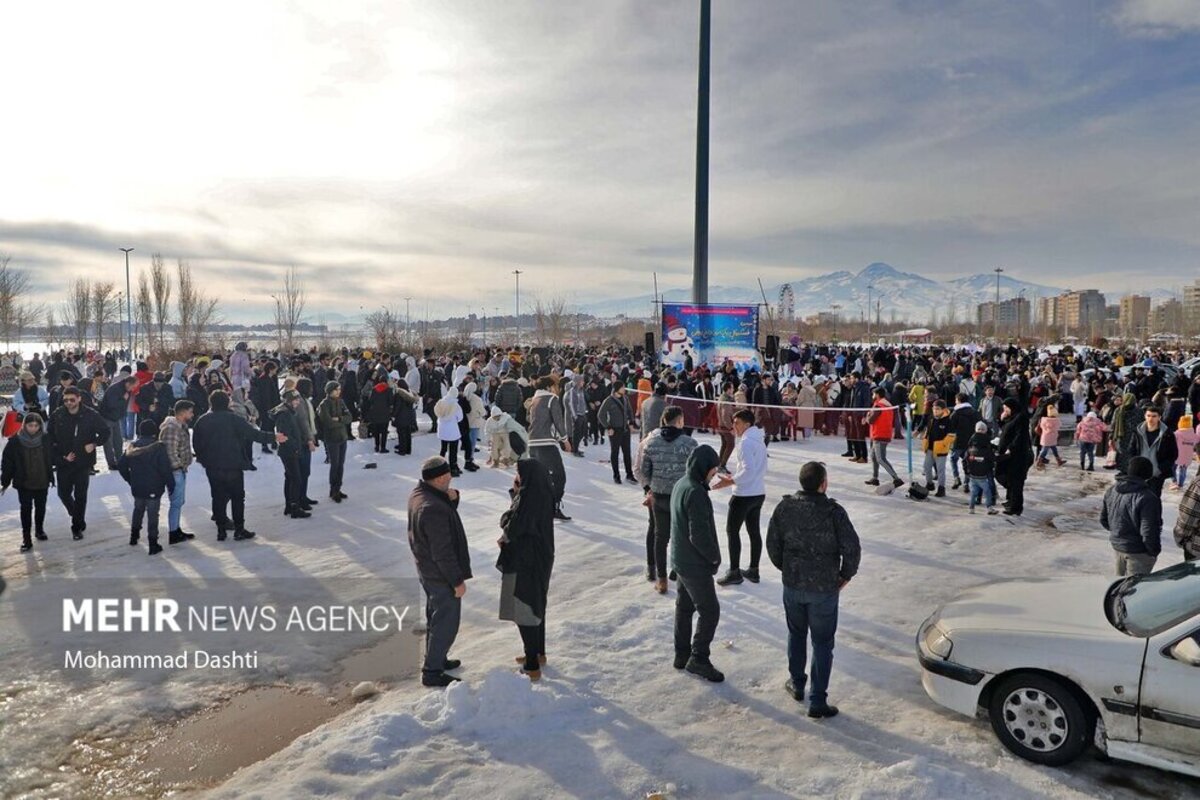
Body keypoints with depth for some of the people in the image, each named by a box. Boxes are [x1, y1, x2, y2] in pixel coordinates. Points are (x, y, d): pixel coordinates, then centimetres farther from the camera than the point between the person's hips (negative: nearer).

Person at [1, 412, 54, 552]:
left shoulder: (46, 439, -5)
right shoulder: (15, 441, -8)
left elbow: (52, 458, 6)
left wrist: (50, 477, 5)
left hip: (42, 481, 2)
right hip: (24, 483, -2)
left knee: (40, 507, 14)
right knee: (26, 509, -3)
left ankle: (39, 529, 36)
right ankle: (26, 539, 1)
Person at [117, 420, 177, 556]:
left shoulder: (132, 446, 2)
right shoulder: (159, 447, -15)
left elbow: (121, 465, 6)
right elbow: (165, 468, -18)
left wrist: (130, 480, 17)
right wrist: (171, 485, -7)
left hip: (137, 487, 5)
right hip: (154, 488, -5)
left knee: (138, 510, 26)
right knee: (152, 515, 1)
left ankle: (134, 536, 37)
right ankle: (153, 544, 3)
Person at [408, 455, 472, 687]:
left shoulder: (419, 494, -2)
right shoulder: (433, 509, -33)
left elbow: (446, 514, 11)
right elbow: (443, 552, -28)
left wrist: (452, 499, -11)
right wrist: (457, 580, -18)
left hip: (428, 571, 10)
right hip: (442, 575, -10)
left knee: (436, 617, 24)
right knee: (446, 622, 4)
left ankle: (436, 658, 39)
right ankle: (432, 672, 14)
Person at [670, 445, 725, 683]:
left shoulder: (680, 485, 6)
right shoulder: (696, 493, -25)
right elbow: (699, 535, -27)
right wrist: (715, 557, -11)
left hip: (680, 560, 10)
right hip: (696, 565, -10)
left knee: (684, 607, 17)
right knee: (710, 610, 0)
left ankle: (682, 655, 27)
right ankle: (699, 658, 7)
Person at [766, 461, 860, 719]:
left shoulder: (785, 507, -7)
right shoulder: (833, 511, -18)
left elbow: (772, 544, 0)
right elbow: (852, 548, -18)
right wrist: (845, 575, -1)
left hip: (792, 585, 3)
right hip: (824, 589, -3)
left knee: (796, 635, 24)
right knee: (822, 644, 8)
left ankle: (797, 685, 38)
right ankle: (818, 702, 12)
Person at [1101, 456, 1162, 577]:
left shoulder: (1112, 490, -1)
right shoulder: (1147, 498, -24)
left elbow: (1103, 519, 9)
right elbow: (1148, 532, -24)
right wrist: (1154, 551, -8)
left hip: (1116, 545, 7)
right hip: (1138, 552, -7)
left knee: (1121, 582, 23)